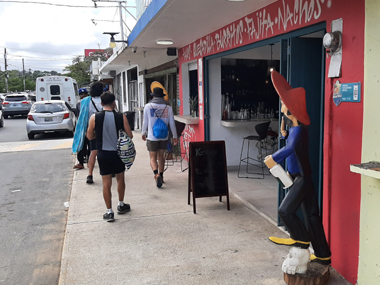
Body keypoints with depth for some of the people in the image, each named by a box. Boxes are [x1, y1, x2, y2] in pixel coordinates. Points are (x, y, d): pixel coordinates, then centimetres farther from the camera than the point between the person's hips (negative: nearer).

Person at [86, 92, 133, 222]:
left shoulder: (94, 117, -8)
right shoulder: (121, 117, -9)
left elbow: (90, 136, 0)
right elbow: (130, 135, -6)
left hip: (103, 154, 0)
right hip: (118, 153, 0)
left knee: (106, 183, 7)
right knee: (120, 179, 20)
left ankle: (109, 212, 11)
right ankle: (121, 205, 33)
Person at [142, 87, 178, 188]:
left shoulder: (148, 106, -4)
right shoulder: (168, 107, -1)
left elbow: (145, 122, 0)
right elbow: (172, 124, 2)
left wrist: (143, 133, 17)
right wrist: (175, 136, 12)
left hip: (152, 137, -2)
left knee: (153, 158, 3)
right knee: (161, 156, 17)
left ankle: (156, 174, -20)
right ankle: (161, 176, 25)